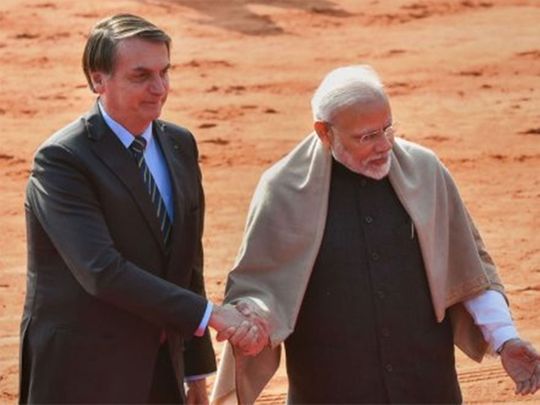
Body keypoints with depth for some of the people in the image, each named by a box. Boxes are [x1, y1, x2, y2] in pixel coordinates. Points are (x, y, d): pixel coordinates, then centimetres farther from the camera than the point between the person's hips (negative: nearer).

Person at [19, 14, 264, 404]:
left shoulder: (180, 145, 7)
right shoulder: (62, 159, -16)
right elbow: (101, 270, -26)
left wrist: (196, 368, 13)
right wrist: (209, 314, -26)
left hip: (161, 372, 7)